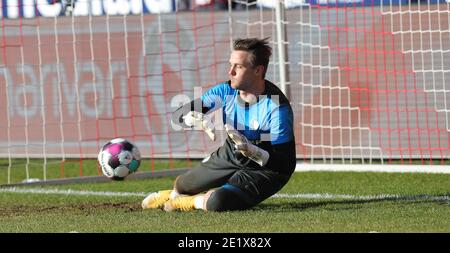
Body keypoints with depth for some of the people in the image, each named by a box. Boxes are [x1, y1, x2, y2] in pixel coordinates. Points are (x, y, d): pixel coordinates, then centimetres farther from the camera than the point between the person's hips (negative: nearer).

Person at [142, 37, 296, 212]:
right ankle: (173, 196, 56)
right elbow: (179, 115, -11)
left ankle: (196, 202, 7)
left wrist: (249, 150, -45)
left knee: (217, 202, -30)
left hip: (264, 170, -6)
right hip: (230, 156, 6)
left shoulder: (278, 107, -29)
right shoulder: (226, 91, -12)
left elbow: (285, 163, -29)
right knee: (182, 186, 17)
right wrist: (201, 121, -35)